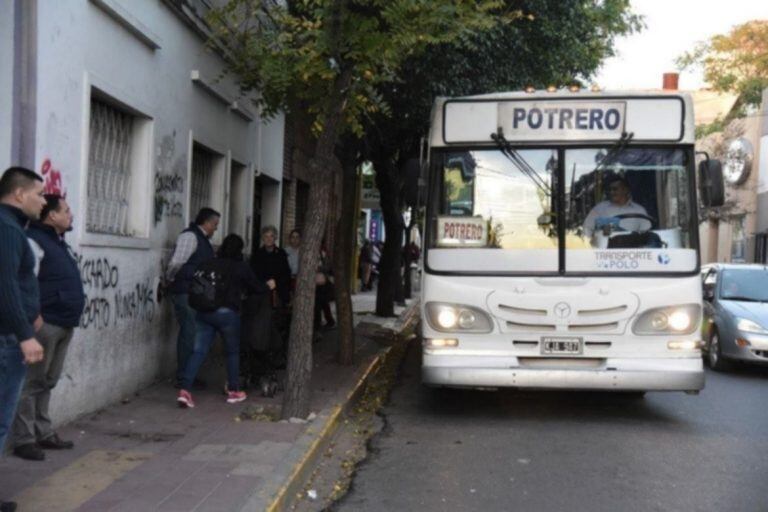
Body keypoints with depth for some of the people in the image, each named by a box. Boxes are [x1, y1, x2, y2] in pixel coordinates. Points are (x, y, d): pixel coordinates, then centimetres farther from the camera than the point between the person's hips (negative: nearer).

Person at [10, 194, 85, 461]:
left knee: (47, 382, 15)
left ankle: (43, 433, 24)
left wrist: (72, 315, 19)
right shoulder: (34, 240, -11)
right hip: (45, 324, -9)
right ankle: (24, 439, 4)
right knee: (32, 383, -3)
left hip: (63, 324, 9)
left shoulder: (59, 241, 19)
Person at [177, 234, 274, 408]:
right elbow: (257, 287, 10)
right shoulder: (241, 267, -1)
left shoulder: (211, 264, 6)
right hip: (227, 313, -3)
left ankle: (184, 390, -9)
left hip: (204, 312, 3)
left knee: (198, 351, 3)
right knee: (233, 352, 14)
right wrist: (268, 286, 31)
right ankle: (234, 391, 23)